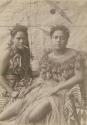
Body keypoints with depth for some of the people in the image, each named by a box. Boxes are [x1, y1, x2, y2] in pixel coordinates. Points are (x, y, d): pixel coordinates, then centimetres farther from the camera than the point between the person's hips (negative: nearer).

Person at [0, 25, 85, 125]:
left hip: (61, 94, -4)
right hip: (41, 90, 5)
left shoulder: (75, 56, -2)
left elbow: (80, 77, -11)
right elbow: (41, 78, 15)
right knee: (17, 106, -23)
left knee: (32, 116, -32)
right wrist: (28, 89, -4)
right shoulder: (46, 57, 11)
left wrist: (56, 88, -20)